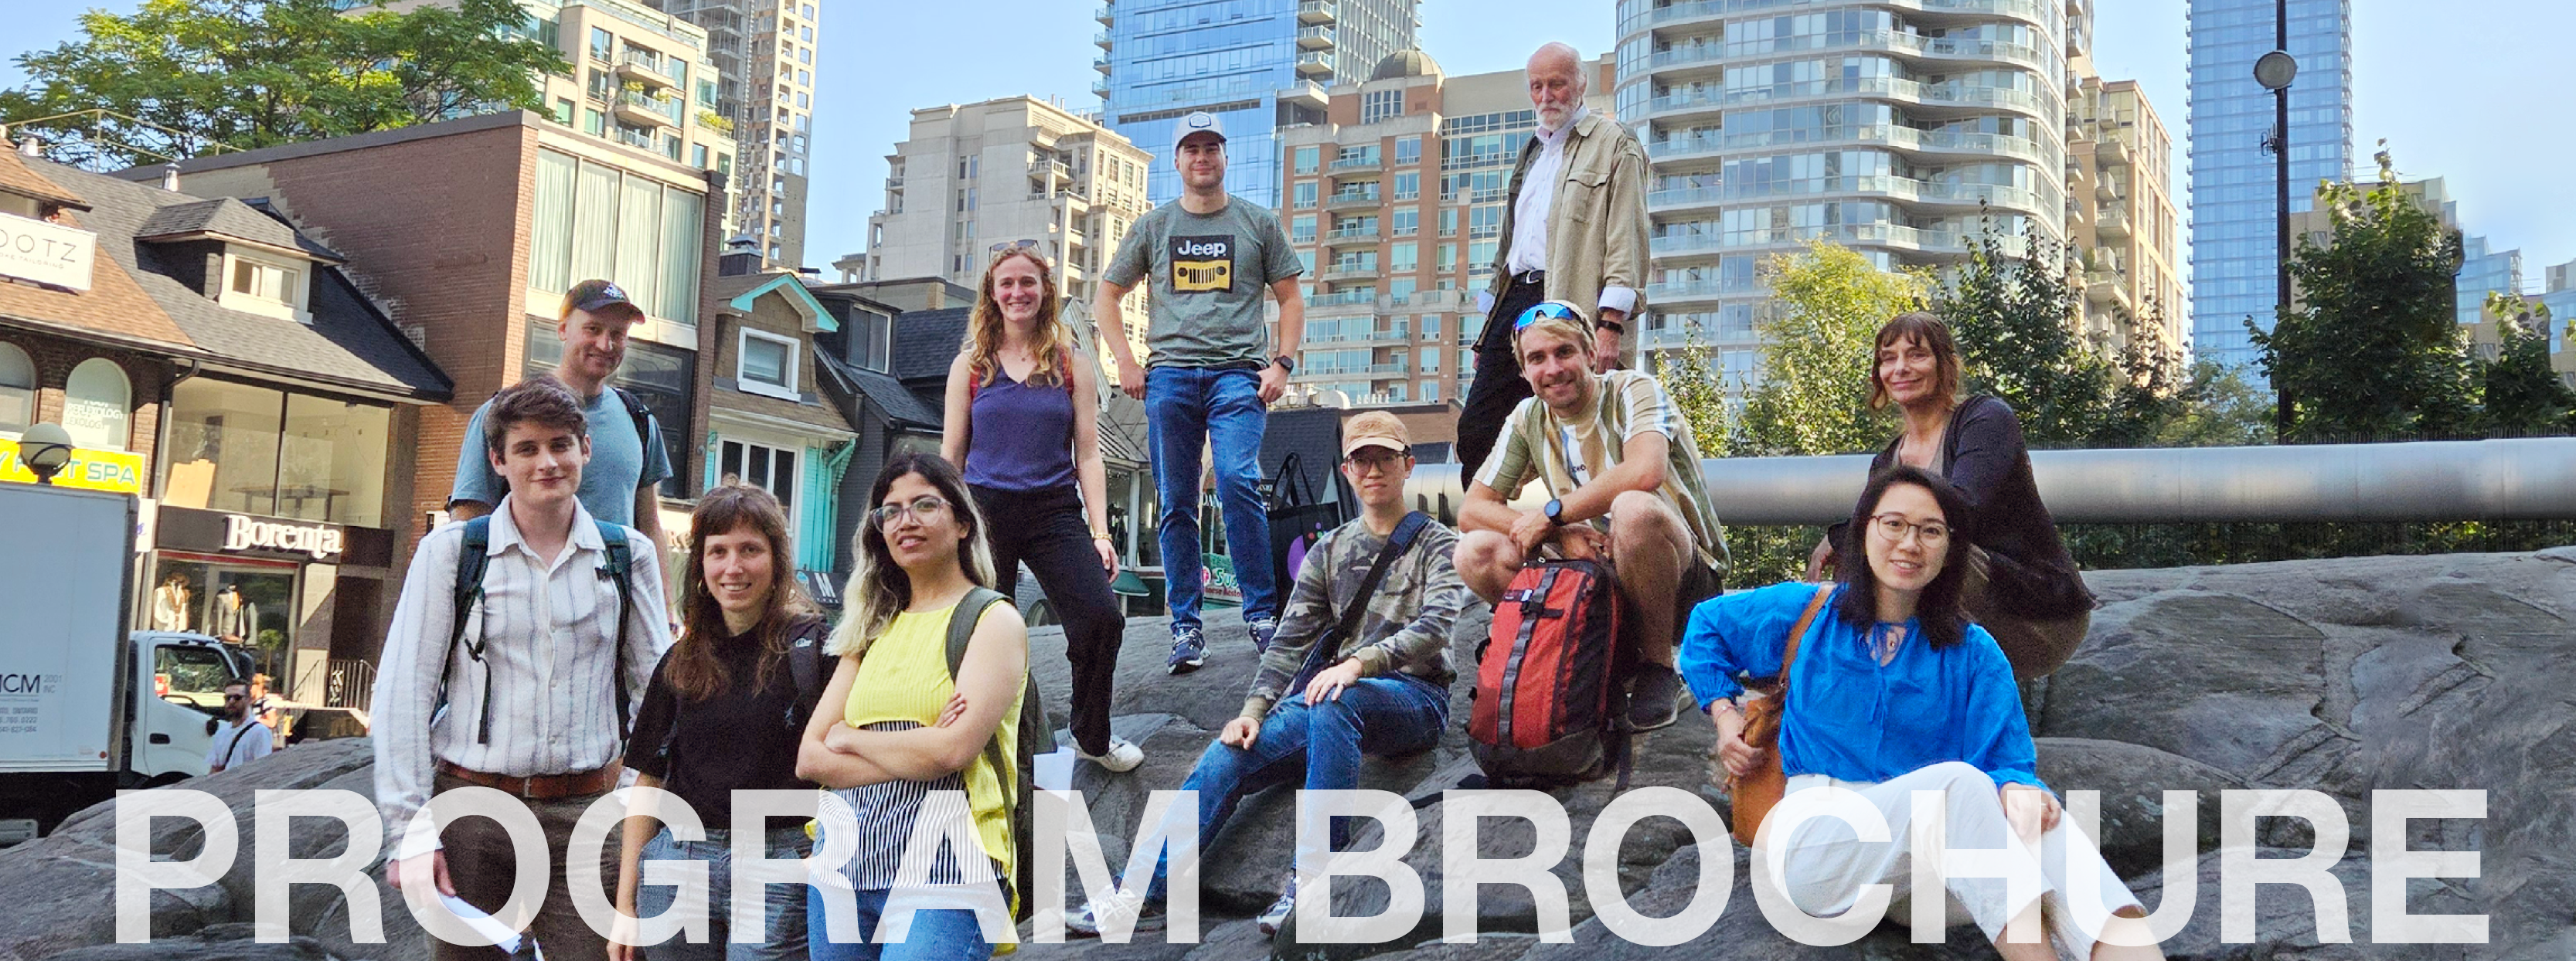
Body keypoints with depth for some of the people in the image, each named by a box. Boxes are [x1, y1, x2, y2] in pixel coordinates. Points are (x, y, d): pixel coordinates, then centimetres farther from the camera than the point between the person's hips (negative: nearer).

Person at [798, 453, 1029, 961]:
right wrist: (912, 755, -8)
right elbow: (809, 758, 7)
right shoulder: (873, 630, 17)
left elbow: (953, 749, -14)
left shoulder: (994, 621, 0)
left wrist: (849, 738, 0)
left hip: (942, 870, -6)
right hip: (844, 862, 6)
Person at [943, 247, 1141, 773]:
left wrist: (1100, 532, -1)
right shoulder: (971, 365, 9)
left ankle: (1092, 737, 5)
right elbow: (951, 455, 11)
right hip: (985, 511, 0)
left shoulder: (1071, 364, 9)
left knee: (1102, 617, -16)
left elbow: (1088, 455, 7)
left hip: (1054, 512, 0)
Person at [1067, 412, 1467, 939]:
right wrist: (1254, 711, -7)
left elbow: (1433, 628, -12)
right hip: (1338, 699, 4)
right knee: (1231, 752, -18)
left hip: (1414, 696, -4)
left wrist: (1360, 662, -29)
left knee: (1333, 706, -37)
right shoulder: (1329, 551, 19)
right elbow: (1291, 640, 10)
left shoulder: (1438, 546, 6)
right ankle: (1146, 892, -22)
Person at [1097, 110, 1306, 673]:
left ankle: (1262, 613, -10)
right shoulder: (1154, 227, 15)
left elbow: (1290, 298, 13)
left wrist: (1283, 363, -1)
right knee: (1177, 504, 2)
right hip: (1169, 374, 2)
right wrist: (1126, 362, 7)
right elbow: (1108, 294, 20)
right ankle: (1185, 628, 7)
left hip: (1237, 372, -2)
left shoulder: (1257, 222, 12)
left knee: (1238, 482, -20)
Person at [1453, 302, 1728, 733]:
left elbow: (1645, 472, -31)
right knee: (1475, 553, -13)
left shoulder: (1632, 391, -10)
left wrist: (1552, 513, -21)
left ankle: (1657, 668, -15)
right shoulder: (1527, 419, 6)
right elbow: (1472, 509, 1)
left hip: (1685, 578, -5)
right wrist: (1561, 533, -15)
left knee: (1633, 508, -38)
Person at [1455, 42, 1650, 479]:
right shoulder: (1532, 152, 27)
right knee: (1475, 433, 1)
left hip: (1569, 307, -7)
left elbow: (1625, 240, -7)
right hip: (1514, 300, 8)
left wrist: (1611, 324, -17)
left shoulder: (1613, 144, 3)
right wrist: (1489, 334, 22)